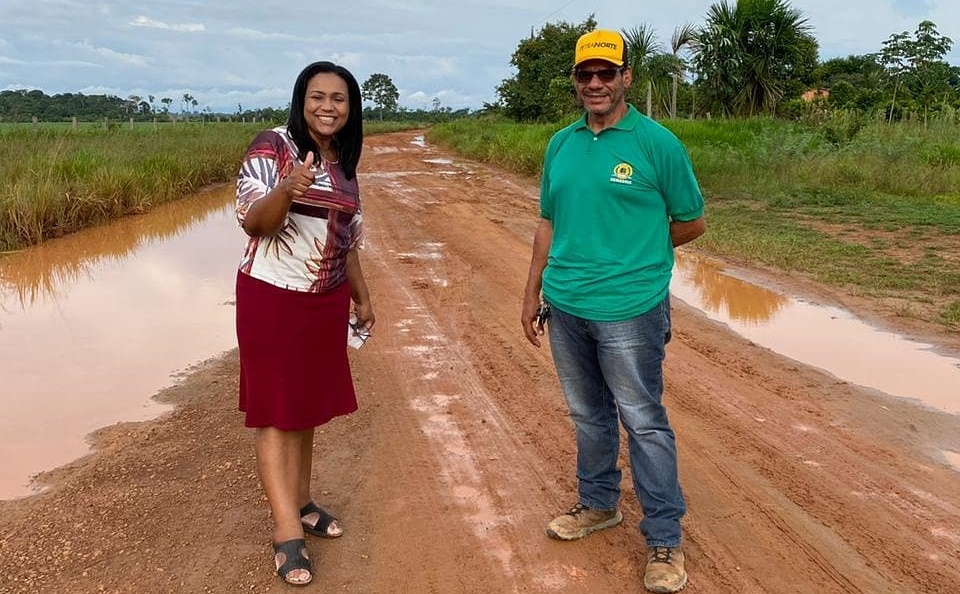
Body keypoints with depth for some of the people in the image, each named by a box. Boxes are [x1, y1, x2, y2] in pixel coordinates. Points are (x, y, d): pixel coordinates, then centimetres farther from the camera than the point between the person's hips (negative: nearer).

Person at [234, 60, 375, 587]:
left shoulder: (344, 163, 10)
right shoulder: (273, 146, -10)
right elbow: (251, 222, -16)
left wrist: (362, 297, 20)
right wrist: (287, 190, -35)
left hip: (326, 301, 6)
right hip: (273, 298, -6)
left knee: (308, 405, 15)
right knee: (275, 411, 0)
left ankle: (300, 502, 30)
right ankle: (287, 533, 5)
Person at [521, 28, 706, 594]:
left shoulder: (658, 142, -7)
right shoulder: (560, 144, 8)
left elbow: (692, 221, 1)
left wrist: (634, 254, 6)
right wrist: (533, 293, 12)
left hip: (629, 310, -5)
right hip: (565, 308, 6)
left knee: (645, 423, 2)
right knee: (588, 415, 19)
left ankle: (665, 540, 15)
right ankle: (599, 504, 38)